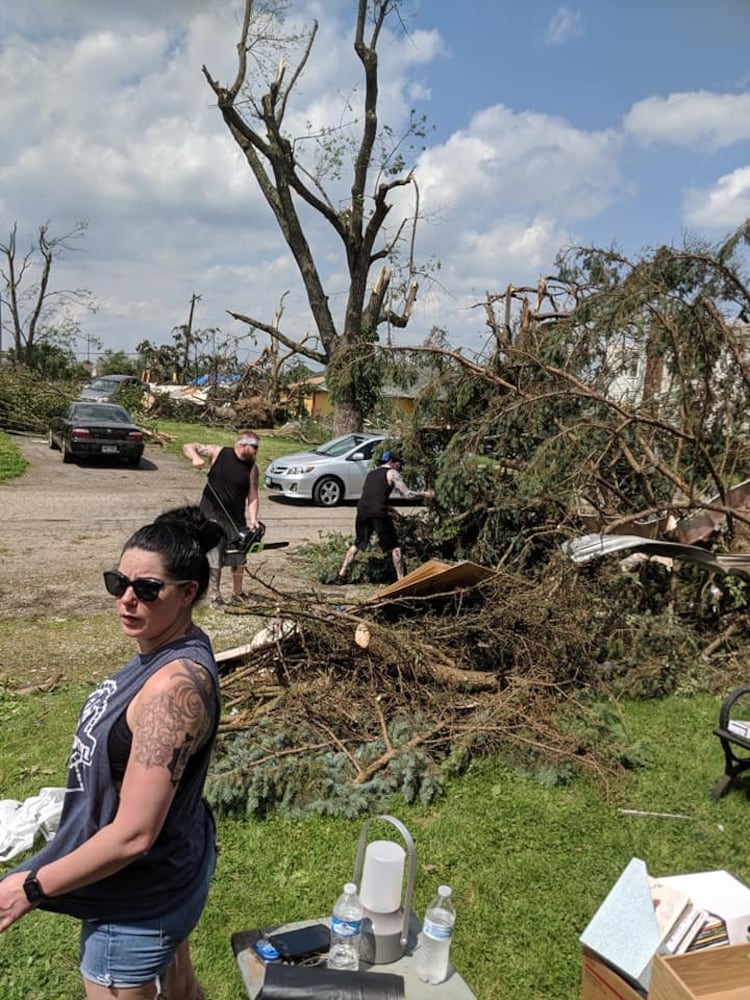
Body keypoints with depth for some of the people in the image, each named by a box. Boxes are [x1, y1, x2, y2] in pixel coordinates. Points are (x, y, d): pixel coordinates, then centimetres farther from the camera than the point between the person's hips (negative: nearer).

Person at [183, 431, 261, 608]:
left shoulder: (252, 468, 0)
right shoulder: (218, 452, -5)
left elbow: (253, 496, -2)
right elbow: (188, 447, 0)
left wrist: (253, 519, -15)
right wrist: (196, 458, -22)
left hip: (236, 519, 3)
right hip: (211, 515, -3)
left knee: (238, 558, 8)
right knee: (214, 560, -1)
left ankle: (237, 594, 24)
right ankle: (214, 596, 11)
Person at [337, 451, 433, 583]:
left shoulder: (370, 474, 26)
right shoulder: (392, 473, 7)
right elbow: (407, 494, 0)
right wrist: (424, 493, 14)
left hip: (362, 511, 6)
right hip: (378, 513, -6)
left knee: (357, 544, 21)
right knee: (394, 547, 5)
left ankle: (342, 574, 17)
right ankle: (401, 579, 1)